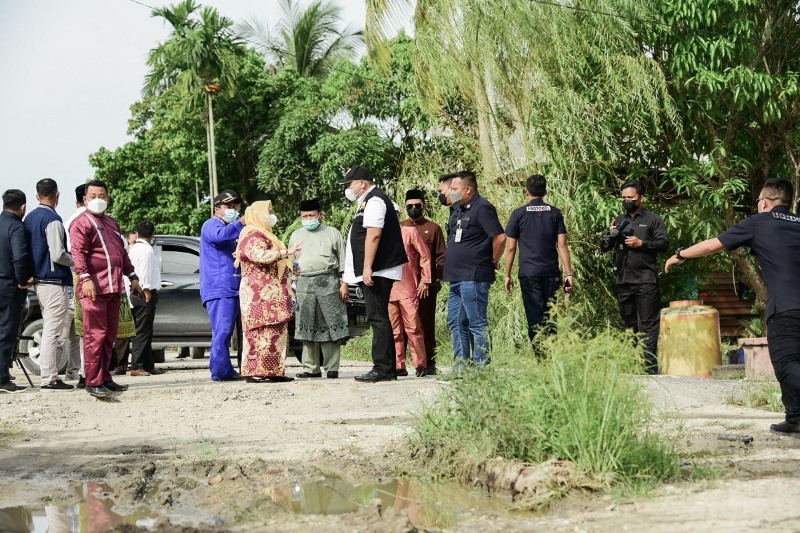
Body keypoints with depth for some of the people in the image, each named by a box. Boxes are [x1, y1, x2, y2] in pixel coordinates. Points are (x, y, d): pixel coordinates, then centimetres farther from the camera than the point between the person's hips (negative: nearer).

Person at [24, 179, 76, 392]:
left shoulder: (30, 218, 13)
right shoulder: (52, 219, -15)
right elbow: (57, 255, -19)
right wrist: (77, 261, -3)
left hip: (38, 282, 9)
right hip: (54, 282, -9)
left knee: (52, 331, 15)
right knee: (52, 332, -6)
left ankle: (49, 375, 16)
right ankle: (49, 380, -5)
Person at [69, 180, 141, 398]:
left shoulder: (112, 223, 24)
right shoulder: (81, 223, -2)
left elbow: (122, 253, 31)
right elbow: (78, 253, -14)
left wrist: (132, 276, 27)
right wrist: (85, 278, -26)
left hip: (113, 288, 8)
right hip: (94, 288, -8)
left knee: (109, 336, 10)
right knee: (95, 335, -10)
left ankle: (105, 378, 17)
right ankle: (93, 382, -9)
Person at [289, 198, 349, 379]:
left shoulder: (333, 233, 9)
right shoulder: (296, 235, 18)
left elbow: (343, 261, 7)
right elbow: (290, 261, 25)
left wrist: (344, 283, -1)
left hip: (329, 283, -3)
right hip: (304, 284, 3)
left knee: (331, 325, -6)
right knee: (307, 327, 1)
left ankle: (332, 369, -4)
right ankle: (311, 368, 6)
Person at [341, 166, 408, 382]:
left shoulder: (374, 200, -10)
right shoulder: (367, 201, 22)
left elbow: (373, 235, -20)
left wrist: (367, 268, -25)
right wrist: (364, 271, 24)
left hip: (376, 272, -11)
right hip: (373, 273, 11)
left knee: (378, 318, -11)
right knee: (379, 319, 10)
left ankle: (383, 369, -13)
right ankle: (386, 369, 11)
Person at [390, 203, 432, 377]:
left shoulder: (410, 232, 6)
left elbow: (425, 255, 6)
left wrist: (425, 280, 1)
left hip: (407, 289, -3)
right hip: (387, 290, 3)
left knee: (413, 328, -6)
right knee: (394, 330, 3)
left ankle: (420, 364, 0)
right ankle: (399, 366, 6)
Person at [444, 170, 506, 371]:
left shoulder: (482, 209, -12)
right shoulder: (459, 210, 18)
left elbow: (499, 238, -20)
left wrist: (493, 261, -8)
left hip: (474, 277, -10)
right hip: (456, 277, 10)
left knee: (477, 323, -7)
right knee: (456, 322, 13)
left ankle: (481, 366, -5)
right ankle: (461, 363, 19)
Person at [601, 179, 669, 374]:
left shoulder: (653, 219, 4)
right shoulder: (619, 221, 18)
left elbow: (664, 243, -4)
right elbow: (604, 247, 14)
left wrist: (641, 243, -14)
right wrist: (611, 235, -7)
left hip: (645, 280, -5)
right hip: (623, 281, 5)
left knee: (649, 323, -8)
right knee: (629, 322, 12)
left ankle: (650, 364, -9)